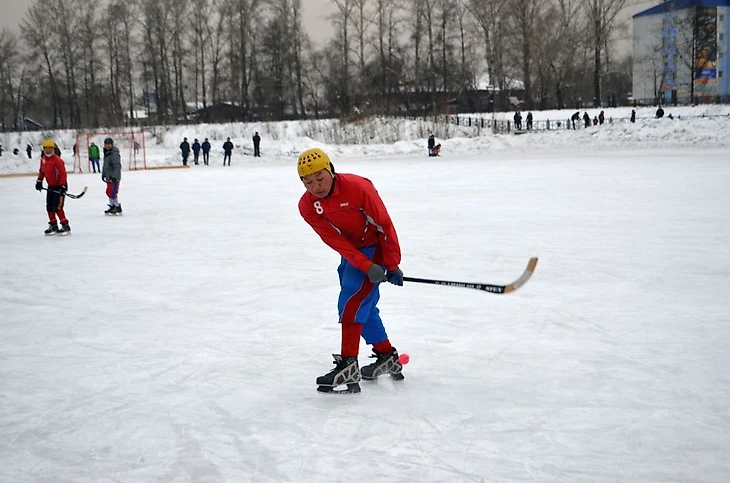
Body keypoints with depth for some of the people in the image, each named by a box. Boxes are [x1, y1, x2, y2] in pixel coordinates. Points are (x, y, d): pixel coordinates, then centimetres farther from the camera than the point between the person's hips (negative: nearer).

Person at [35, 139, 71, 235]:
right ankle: (53, 226, 21)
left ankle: (65, 226, -6)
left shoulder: (57, 160, -21)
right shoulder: (43, 158, 5)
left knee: (57, 207, -13)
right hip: (50, 186, 8)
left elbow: (63, 174, -23)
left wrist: (63, 186, -26)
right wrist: (39, 181, 16)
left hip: (59, 186, -8)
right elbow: (42, 170, 20)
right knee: (49, 207, 9)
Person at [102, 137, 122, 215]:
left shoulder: (114, 154, -18)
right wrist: (103, 174, 23)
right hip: (109, 177, 10)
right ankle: (112, 207, 27)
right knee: (109, 192, 16)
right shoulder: (106, 152, 12)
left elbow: (117, 166, -24)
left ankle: (118, 208, -5)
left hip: (114, 177, -10)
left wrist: (114, 176, -29)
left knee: (112, 193, -13)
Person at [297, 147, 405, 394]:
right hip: (351, 253, 7)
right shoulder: (307, 206, -13)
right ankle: (387, 357, 30)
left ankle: (348, 365, -21)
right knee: (363, 305, 14)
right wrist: (366, 266, -28)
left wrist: (392, 265, -16)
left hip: (375, 247, -7)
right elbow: (335, 240, -18)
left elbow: (385, 225, -20)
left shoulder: (358, 187, -28)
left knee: (352, 300, -19)